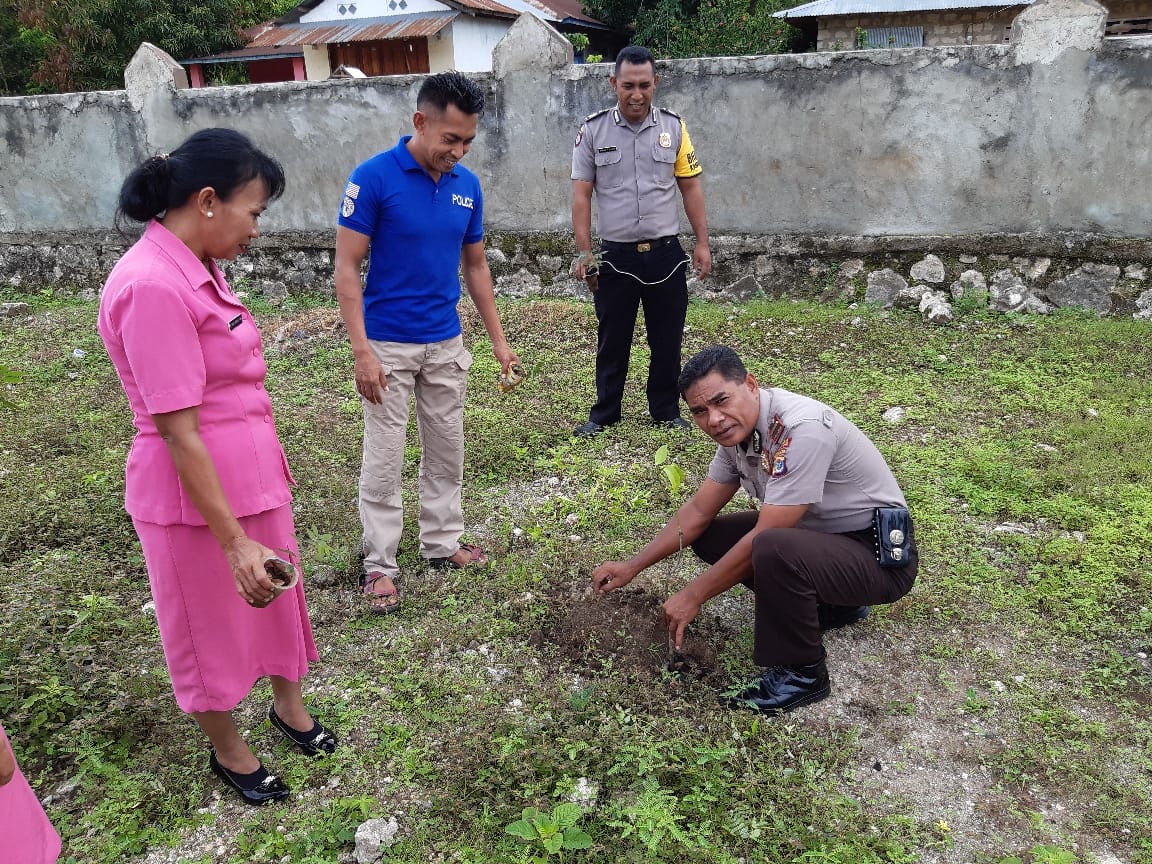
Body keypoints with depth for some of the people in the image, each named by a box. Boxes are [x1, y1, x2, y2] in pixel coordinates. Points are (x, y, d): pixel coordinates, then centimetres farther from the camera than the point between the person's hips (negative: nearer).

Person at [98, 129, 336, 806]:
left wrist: (273, 463, 21)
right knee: (211, 622, 14)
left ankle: (289, 704, 49)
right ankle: (228, 751, 39)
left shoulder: (195, 267, 4)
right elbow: (178, 433, -25)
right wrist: (234, 541, -22)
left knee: (277, 595, 24)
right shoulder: (153, 287, -25)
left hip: (252, 475, 8)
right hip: (197, 493, -8)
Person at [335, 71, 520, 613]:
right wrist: (361, 351, -20)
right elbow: (347, 268, -13)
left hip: (446, 344, 5)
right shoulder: (373, 177, -14)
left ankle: (442, 542, 29)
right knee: (384, 458, 2)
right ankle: (379, 564, 14)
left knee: (447, 450, 14)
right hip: (388, 346, -5)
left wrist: (499, 341, 9)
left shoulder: (468, 186, 2)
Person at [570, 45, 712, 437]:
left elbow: (691, 187, 7)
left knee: (667, 339, 9)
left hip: (665, 253, 1)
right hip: (616, 256, -1)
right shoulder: (593, 130, -1)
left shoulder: (673, 126, 3)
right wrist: (584, 252, -5)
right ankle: (604, 414, 23)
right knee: (612, 340, 9)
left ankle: (666, 411, 25)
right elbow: (581, 195, 0)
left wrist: (702, 243, 3)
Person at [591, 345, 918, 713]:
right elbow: (698, 510, 8)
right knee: (709, 536, 4)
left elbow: (764, 538, -27)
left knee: (773, 550, -36)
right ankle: (831, 604, 13)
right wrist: (632, 566, 7)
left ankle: (801, 674, -10)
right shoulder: (736, 429, -2)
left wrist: (693, 596, -17)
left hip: (881, 555, -9)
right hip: (822, 532, 9)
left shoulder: (801, 428, -29)